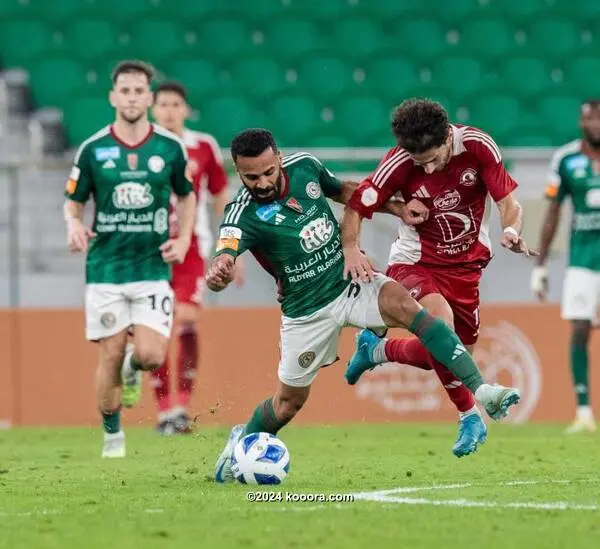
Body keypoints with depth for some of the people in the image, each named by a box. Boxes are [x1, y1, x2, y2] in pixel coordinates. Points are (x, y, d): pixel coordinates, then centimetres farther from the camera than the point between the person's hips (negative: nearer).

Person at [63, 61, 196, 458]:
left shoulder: (170, 147, 0)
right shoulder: (93, 149, -2)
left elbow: (187, 196, 16)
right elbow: (73, 201, 8)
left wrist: (184, 238, 1)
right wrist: (73, 224, -15)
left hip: (153, 266, 0)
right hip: (106, 267, 0)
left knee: (152, 356, -11)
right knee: (111, 356, -1)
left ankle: (133, 367, 27)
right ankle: (112, 434, 19)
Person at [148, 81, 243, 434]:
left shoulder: (204, 147, 3)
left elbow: (222, 199, 12)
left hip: (191, 247, -1)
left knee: (187, 320, -17)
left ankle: (183, 405, -11)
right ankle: (164, 410, 8)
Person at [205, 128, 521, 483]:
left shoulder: (305, 166, -7)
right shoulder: (243, 215, -22)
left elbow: (344, 191, 13)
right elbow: (227, 253, -41)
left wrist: (398, 208, 3)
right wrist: (219, 274, -65)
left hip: (351, 282, 2)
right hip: (308, 311, -2)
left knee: (402, 303, -28)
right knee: (290, 401, 9)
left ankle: (480, 389, -35)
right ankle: (243, 440, 43)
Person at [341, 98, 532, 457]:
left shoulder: (478, 146, -16)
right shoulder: (400, 164, -20)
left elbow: (508, 201, -12)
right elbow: (357, 205, -14)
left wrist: (511, 231, -34)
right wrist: (351, 249, -31)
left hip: (466, 264, 3)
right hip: (415, 262, -3)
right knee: (441, 323, -32)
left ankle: (377, 350, 33)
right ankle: (470, 417, -16)